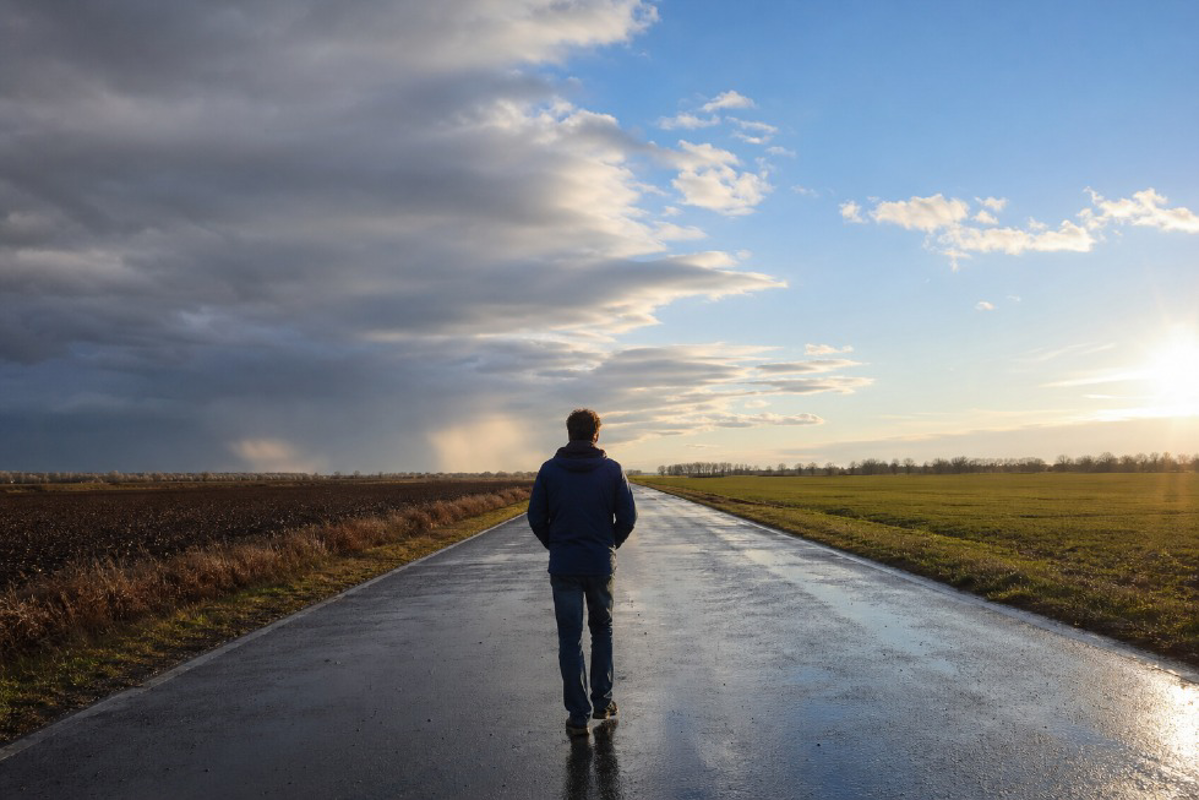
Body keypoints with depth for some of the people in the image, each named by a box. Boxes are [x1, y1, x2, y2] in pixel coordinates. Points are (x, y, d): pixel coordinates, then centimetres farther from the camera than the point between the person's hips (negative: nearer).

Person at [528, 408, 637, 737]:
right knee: (602, 630, 21)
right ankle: (602, 701, 23)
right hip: (601, 565, 1)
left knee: (570, 640, 7)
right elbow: (628, 517, -4)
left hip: (563, 567, 0)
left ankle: (578, 716, 10)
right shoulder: (612, 470, -4)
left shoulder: (549, 470, -3)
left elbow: (536, 518, -2)